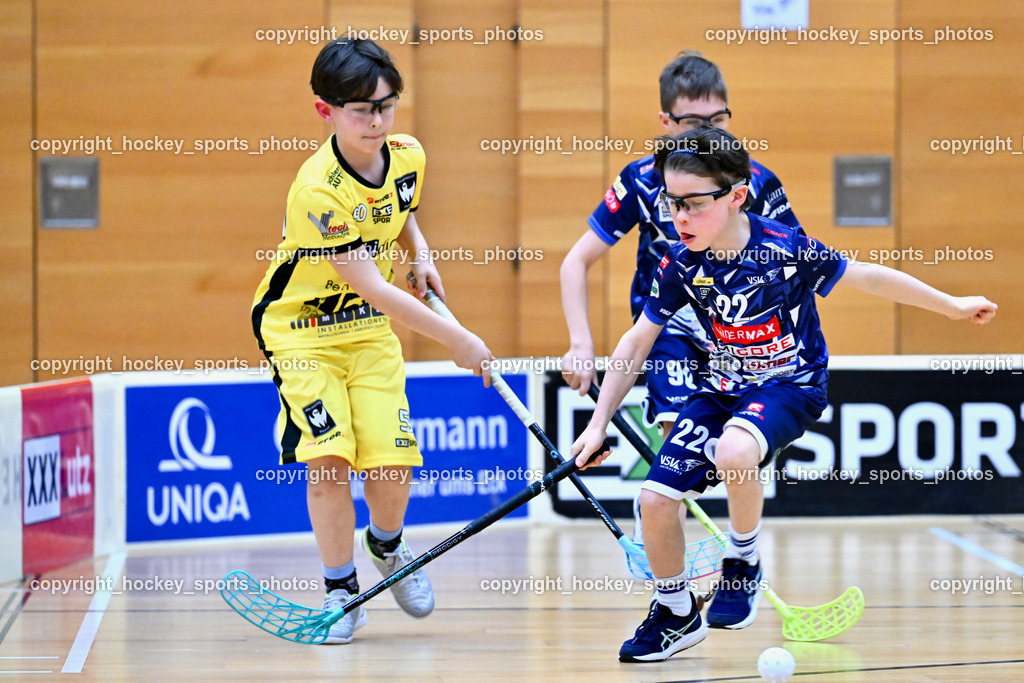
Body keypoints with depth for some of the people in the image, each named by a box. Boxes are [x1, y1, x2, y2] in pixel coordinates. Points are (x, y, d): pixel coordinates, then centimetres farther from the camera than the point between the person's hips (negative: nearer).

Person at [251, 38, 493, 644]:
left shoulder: (408, 157, -8)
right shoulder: (319, 191, -29)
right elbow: (370, 285, -27)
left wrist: (421, 254, -1)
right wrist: (456, 339, -24)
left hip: (371, 329, 5)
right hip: (302, 329, -5)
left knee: (393, 458, -6)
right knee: (328, 458, -17)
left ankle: (387, 545, 27)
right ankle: (341, 590, 2)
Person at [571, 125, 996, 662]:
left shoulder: (785, 250, -22)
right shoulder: (680, 265, -10)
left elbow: (867, 277, -8)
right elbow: (637, 341, 2)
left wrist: (951, 305, 2)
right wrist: (599, 423, 0)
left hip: (791, 384, -5)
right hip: (722, 388, 5)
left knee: (733, 452, -37)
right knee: (655, 498, -7)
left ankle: (743, 564, -9)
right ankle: (676, 614, 20)